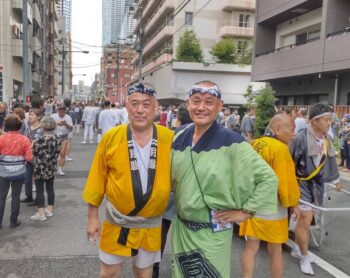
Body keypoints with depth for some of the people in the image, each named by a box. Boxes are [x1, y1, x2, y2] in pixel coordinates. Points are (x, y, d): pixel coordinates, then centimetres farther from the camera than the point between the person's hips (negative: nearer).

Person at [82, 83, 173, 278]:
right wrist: (93, 216, -1)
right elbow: (98, 178, -5)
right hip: (117, 222, 0)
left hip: (151, 223, 1)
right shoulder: (111, 137, -12)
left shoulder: (169, 139, -11)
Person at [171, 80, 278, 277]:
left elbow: (268, 178, -15)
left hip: (212, 232, -5)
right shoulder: (179, 138, -1)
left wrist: (245, 211, -13)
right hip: (181, 228, 5)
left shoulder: (231, 141, -17)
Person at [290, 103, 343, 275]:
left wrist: (335, 180, 25)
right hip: (302, 182, -7)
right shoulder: (301, 138, -22)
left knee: (305, 218, 15)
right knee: (306, 219, -5)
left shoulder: (327, 139, 2)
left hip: (318, 183, 7)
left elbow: (330, 160, 16)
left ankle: (297, 249, 34)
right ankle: (304, 257, 13)